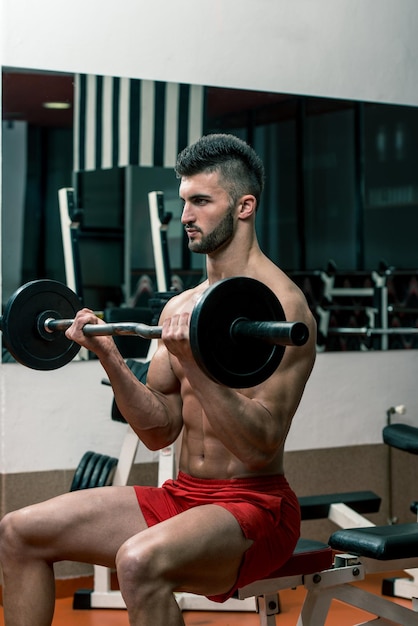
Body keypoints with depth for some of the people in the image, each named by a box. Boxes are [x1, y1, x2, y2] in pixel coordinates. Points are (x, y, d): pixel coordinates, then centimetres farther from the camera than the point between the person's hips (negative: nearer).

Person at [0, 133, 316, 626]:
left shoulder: (280, 306, -14)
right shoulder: (181, 307, 10)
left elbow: (261, 446, -21)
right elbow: (161, 431, 9)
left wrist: (191, 363, -30)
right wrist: (109, 357, -3)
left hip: (254, 506, -8)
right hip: (180, 495, 8)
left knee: (140, 560, -37)